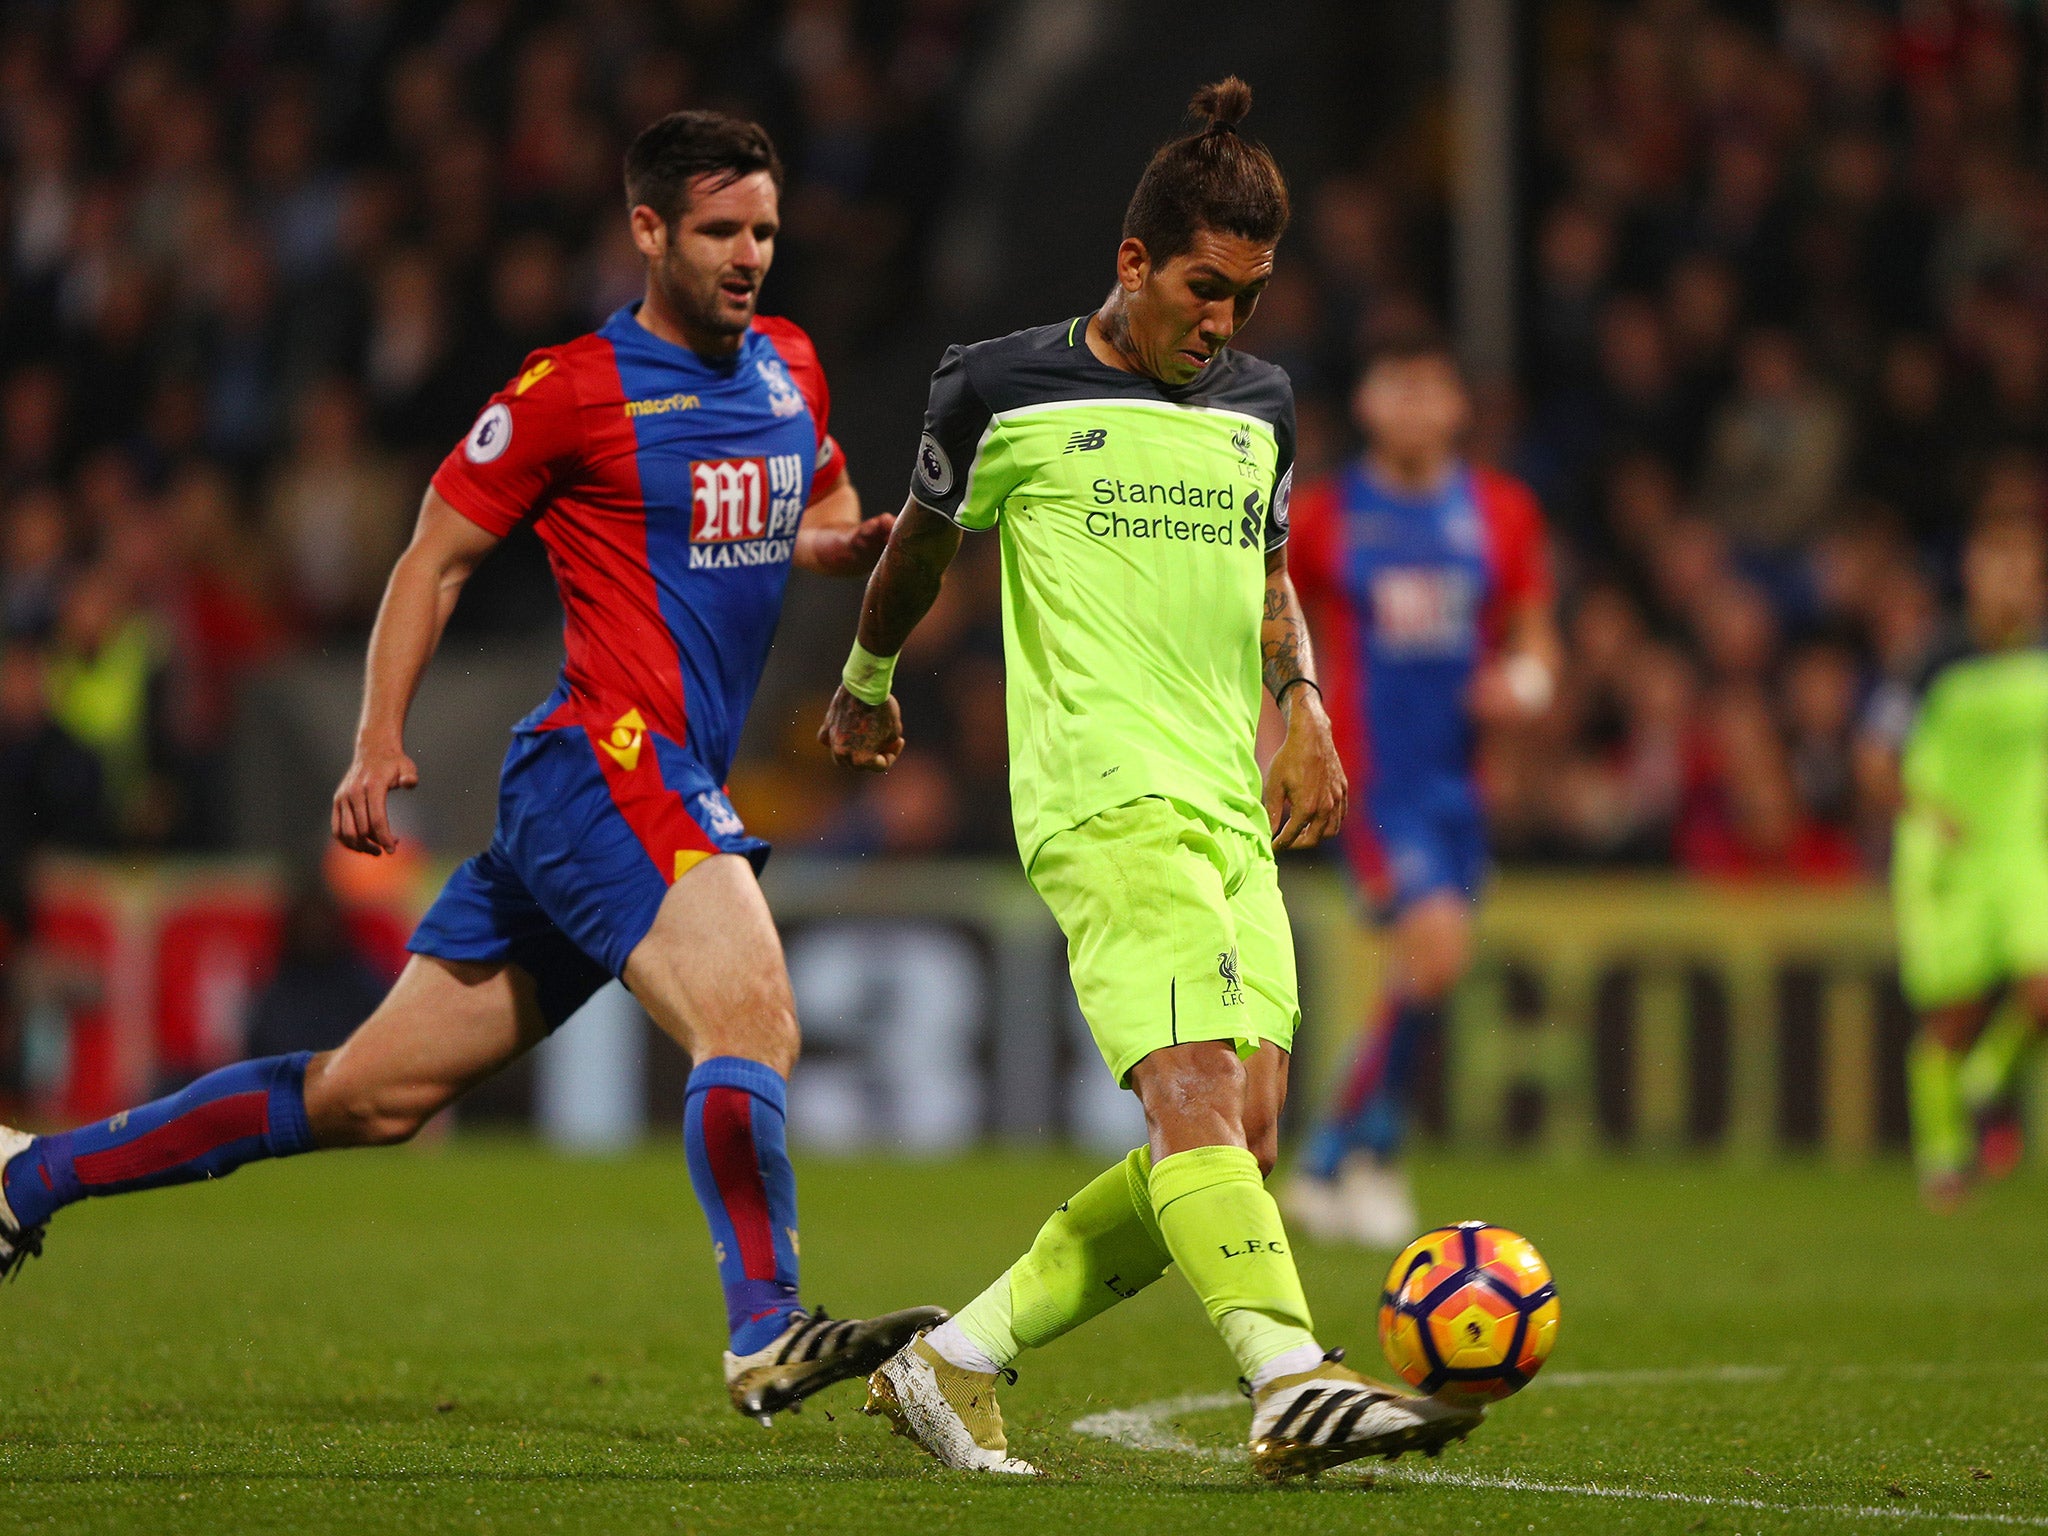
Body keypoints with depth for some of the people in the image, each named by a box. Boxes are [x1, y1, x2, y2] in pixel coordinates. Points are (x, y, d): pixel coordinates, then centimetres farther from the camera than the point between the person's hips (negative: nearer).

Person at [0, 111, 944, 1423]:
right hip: (607, 764, -7)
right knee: (751, 1018, -27)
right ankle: (769, 1332, -33)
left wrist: (855, 544, 6)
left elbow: (823, 512, 31)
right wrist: (379, 745, -8)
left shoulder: (789, 368, 15)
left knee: (374, 1093, 10)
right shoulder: (574, 389, -6)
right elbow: (436, 559, 0)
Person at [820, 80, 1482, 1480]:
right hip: (1106, 797, -7)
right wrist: (867, 681, 31)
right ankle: (1293, 1380, -39)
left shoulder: (1260, 406, 17)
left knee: (1246, 1135, -2)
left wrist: (1305, 705, 12)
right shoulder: (1004, 391, 1)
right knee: (1198, 1094, -24)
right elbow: (921, 544, 18)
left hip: (1235, 809, 7)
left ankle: (953, 1364, 7)